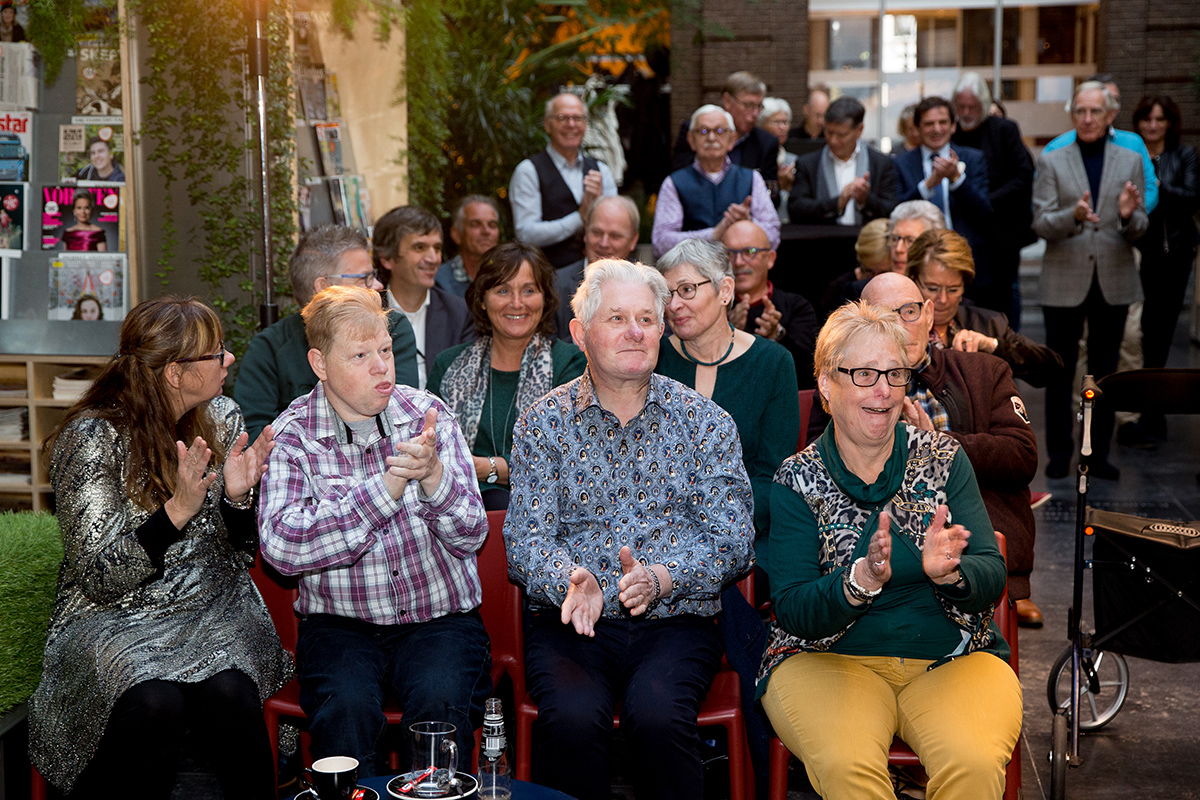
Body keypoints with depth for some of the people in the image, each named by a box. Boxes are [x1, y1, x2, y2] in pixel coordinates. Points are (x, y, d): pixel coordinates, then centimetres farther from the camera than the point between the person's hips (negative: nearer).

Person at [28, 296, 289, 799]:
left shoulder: (222, 419, 4)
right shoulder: (92, 438, -11)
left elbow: (238, 559, 8)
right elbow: (99, 577, -15)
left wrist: (236, 497, -13)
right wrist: (177, 510, -27)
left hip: (212, 608, 3)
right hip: (114, 616, -3)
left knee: (229, 692, -30)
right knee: (154, 704, -33)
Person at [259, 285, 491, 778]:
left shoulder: (428, 416, 2)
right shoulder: (292, 435, -3)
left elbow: (469, 537, -5)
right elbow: (280, 544, -20)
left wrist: (433, 474, -26)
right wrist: (386, 487, -26)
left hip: (439, 619, 1)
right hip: (340, 622, -1)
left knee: (440, 702, -28)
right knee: (347, 706, -29)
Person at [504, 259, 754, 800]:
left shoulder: (705, 421, 7)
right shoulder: (543, 423, 7)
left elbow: (733, 539, -1)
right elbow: (524, 540, 0)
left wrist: (661, 578, -20)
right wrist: (572, 580, -23)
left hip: (675, 620, 0)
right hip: (569, 621, 0)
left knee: (659, 716, -30)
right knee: (572, 717, -30)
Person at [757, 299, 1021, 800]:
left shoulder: (944, 461, 6)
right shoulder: (797, 480, 1)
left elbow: (992, 575, -2)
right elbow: (792, 610, -8)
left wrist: (948, 573, -26)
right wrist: (861, 580, -28)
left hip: (953, 657, 2)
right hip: (827, 659, -1)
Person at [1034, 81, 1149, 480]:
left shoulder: (1131, 162, 7)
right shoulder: (1051, 162, 2)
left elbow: (1139, 229, 5)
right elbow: (1041, 224, -5)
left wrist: (1129, 215, -19)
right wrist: (1073, 215, -25)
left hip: (1113, 282, 2)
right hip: (1065, 282, -1)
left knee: (1104, 371, 8)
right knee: (1060, 371, 3)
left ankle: (1098, 454, 17)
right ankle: (1059, 452, 13)